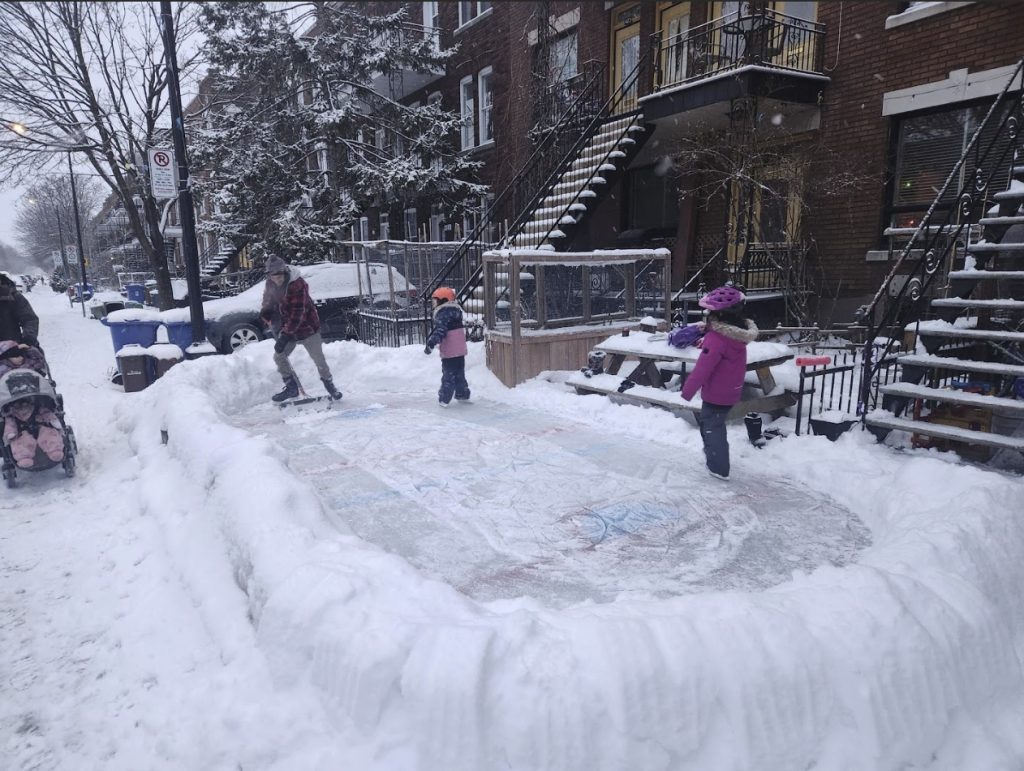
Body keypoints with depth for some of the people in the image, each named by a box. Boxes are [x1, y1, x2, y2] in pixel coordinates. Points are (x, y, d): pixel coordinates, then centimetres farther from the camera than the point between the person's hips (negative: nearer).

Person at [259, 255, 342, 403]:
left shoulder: (297, 284, -26)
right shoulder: (270, 285, -4)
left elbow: (297, 313, -29)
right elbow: (268, 305, 12)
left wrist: (285, 335, -32)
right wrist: (270, 320, -7)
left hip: (307, 326, -6)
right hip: (287, 328, 6)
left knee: (318, 359, -2)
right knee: (279, 356, 2)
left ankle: (329, 385, 18)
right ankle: (292, 387, 14)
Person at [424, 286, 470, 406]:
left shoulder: (443, 313, -15)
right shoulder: (455, 310, 15)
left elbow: (440, 331, -24)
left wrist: (431, 343, -25)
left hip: (450, 351, -9)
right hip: (460, 349, 9)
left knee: (449, 375, -4)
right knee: (459, 374, 19)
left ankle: (444, 399, -1)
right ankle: (462, 395, 27)